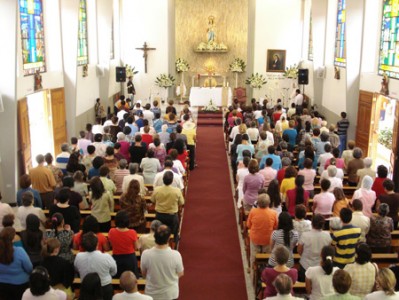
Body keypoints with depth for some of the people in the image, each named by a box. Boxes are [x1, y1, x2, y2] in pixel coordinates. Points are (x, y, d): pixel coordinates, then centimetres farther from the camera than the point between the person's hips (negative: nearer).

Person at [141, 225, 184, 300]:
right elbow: (180, 274, -8)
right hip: (170, 294, -1)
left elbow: (144, 274, -5)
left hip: (152, 294, 1)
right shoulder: (175, 255, -26)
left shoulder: (146, 254, -23)